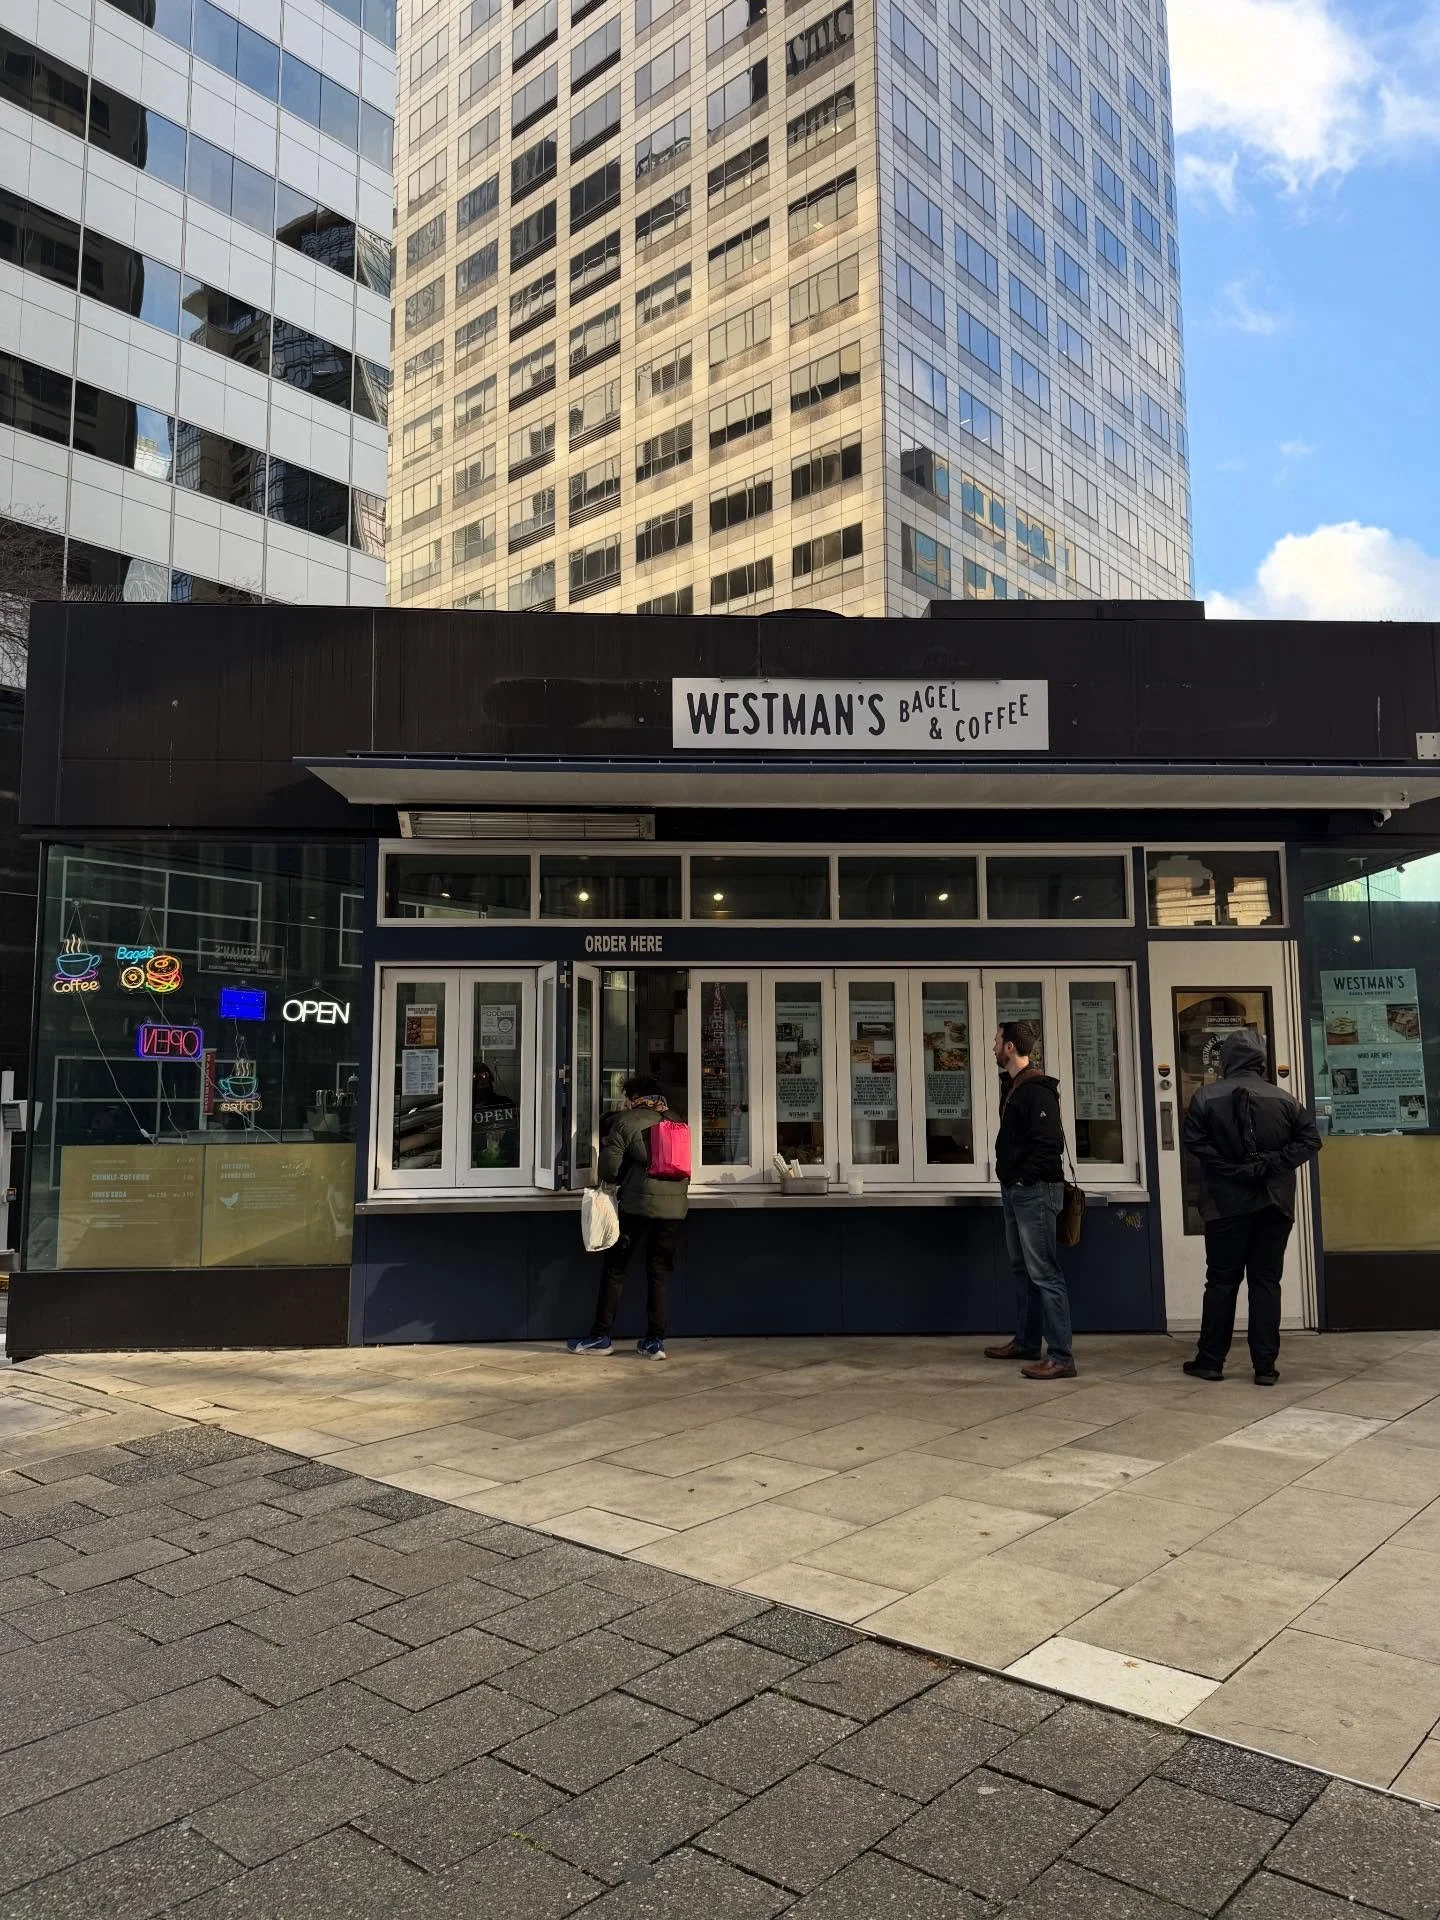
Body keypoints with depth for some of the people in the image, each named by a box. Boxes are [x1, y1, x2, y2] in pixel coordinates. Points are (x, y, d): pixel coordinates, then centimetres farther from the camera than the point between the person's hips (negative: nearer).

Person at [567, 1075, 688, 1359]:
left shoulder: (625, 1120, -1)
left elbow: (610, 1166, -3)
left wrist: (611, 1180, 16)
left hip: (638, 1203, -4)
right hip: (674, 1206, 4)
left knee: (615, 1268, 7)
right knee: (659, 1272, 9)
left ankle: (601, 1336, 11)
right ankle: (655, 1340, 7)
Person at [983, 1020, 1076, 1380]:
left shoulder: (1037, 1090, -17)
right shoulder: (1014, 1087, 14)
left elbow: (1049, 1144, -23)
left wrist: (1023, 1178, -17)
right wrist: (1008, 1177, 12)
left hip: (1035, 1192, -11)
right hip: (1015, 1191, 11)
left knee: (1044, 1273, -10)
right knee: (1022, 1269, 18)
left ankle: (1061, 1357, -8)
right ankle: (1026, 1343, 29)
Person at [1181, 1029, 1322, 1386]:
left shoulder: (1206, 1097, -2)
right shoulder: (1284, 1099, 4)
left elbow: (1194, 1142, -12)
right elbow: (1310, 1141, -1)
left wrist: (1232, 1170, -9)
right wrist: (1272, 1164, -6)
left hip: (1226, 1205, -1)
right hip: (1274, 1205, 1)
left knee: (1221, 1282, 6)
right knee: (1266, 1283, 6)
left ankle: (1210, 1361, 11)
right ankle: (1265, 1366, 6)